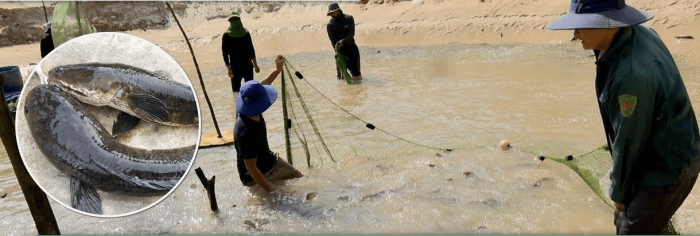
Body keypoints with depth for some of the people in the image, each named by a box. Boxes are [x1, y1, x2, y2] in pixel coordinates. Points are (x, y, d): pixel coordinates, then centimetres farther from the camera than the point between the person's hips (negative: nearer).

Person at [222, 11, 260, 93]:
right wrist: (229, 68, -11)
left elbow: (251, 49, 11)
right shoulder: (226, 36, -2)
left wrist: (255, 65, 10)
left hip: (248, 65, 2)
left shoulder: (246, 33, 4)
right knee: (236, 89, 0)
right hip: (235, 67, -2)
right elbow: (225, 53, -4)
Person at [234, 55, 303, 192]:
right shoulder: (246, 133, -39)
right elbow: (251, 169, -34)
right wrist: (272, 192, -32)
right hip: (258, 176, -9)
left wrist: (278, 70, 11)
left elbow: (260, 89, 8)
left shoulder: (251, 111, -14)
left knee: (301, 180, 15)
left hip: (270, 162, 9)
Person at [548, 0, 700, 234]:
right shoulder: (640, 33, -5)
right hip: (666, 155, 9)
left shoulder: (630, 74, -35)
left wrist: (619, 192, -6)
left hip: (666, 171, -9)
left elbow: (629, 141, -22)